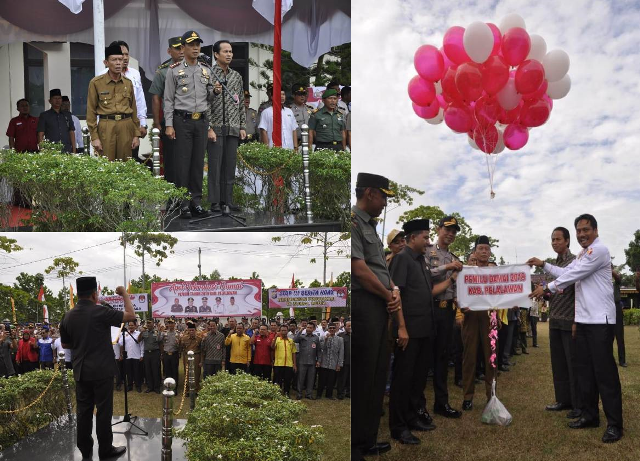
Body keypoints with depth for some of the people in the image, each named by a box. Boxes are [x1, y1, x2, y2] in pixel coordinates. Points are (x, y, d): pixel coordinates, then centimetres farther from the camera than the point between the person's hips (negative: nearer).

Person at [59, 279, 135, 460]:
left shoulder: (68, 317, 4)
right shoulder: (100, 312, -15)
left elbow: (65, 344, 15)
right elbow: (131, 316, -11)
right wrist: (124, 293, -1)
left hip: (81, 371, 6)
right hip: (102, 371, -6)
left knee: (83, 410, 12)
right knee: (103, 410, 3)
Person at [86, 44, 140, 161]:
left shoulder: (128, 83, 11)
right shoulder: (96, 83, 1)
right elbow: (91, 111, 1)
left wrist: (137, 134, 10)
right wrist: (94, 137, -5)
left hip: (126, 127, 3)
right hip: (106, 128, -3)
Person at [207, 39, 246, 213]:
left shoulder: (237, 76, 15)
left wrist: (242, 126, 11)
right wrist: (207, 127, -13)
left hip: (233, 128, 5)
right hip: (215, 127, -5)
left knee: (230, 165, 7)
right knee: (215, 165, -3)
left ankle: (228, 199, 13)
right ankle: (215, 201, 2)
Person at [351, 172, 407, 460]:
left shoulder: (370, 225, 20)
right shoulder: (353, 221, -10)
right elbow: (359, 268, -17)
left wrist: (394, 295, 3)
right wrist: (389, 295, -4)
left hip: (379, 307, 10)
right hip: (363, 306, -10)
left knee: (377, 374, 14)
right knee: (362, 378, -4)